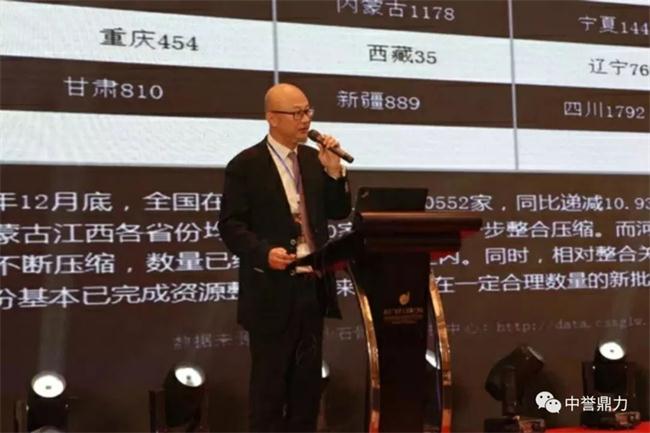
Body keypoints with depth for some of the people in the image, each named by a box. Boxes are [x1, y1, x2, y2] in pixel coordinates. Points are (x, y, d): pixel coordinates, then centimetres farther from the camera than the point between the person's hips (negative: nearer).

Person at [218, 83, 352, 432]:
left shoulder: (313, 159, 11)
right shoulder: (245, 165, -7)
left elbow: (338, 213, 9)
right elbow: (230, 226, -11)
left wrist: (333, 171, -5)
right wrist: (264, 252, -26)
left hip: (313, 286, 6)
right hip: (272, 291, -6)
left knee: (308, 378, 14)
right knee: (269, 381, 3)